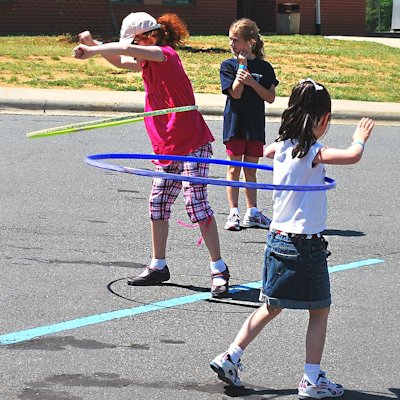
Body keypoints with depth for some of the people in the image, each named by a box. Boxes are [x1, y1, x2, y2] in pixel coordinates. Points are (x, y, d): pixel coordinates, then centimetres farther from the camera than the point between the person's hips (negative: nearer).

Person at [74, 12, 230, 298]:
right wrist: (94, 45, 13)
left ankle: (219, 269, -8)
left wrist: (91, 51, -19)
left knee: (197, 203, -13)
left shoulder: (166, 54, -13)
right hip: (168, 147, 10)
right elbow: (121, 61, 29)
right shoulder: (149, 63, 14)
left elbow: (127, 49, -28)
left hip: (192, 144, -10)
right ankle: (158, 267, 21)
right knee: (158, 204, 11)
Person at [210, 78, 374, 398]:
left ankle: (230, 357, 14)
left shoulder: (282, 146, 4)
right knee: (320, 310, 8)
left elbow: (267, 151, 28)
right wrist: (359, 139, -7)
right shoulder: (314, 153, -17)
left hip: (278, 237, 7)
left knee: (272, 307, 18)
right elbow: (352, 156, -29)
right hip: (305, 245, -7)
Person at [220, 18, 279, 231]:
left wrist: (252, 81, -15)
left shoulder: (264, 67, 3)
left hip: (255, 126, 2)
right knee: (234, 168, 0)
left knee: (251, 169, 10)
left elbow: (270, 97, -2)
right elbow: (236, 93, -13)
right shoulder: (228, 65, -1)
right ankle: (234, 213, 3)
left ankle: (252, 213, 16)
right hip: (235, 124, -2)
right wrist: (242, 66, -16)